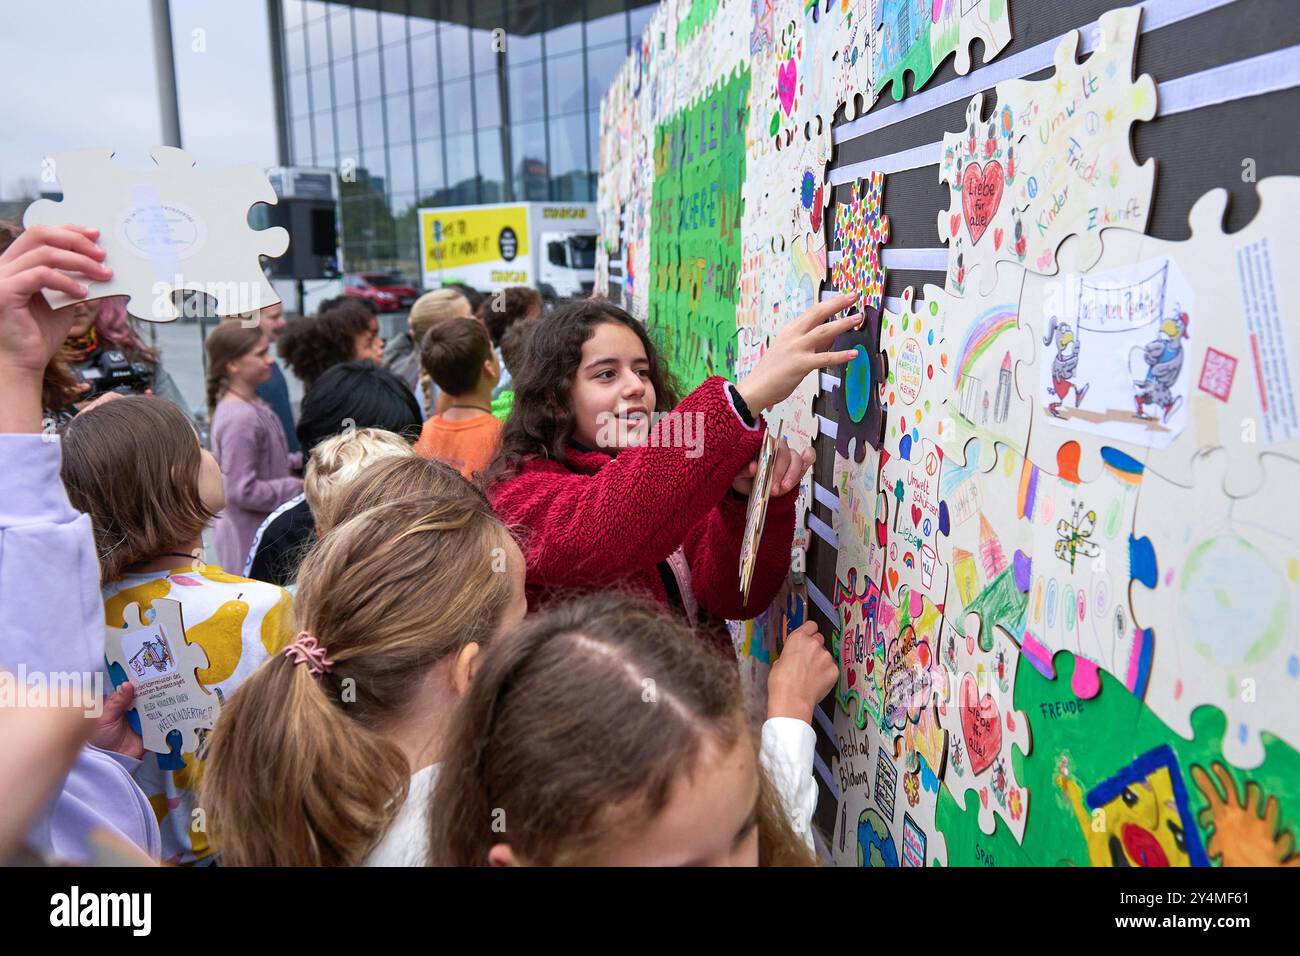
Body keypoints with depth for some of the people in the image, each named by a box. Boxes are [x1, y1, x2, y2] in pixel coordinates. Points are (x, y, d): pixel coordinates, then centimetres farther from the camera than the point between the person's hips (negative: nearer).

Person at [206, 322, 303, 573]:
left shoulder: (253, 404, 5)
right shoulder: (239, 419, -24)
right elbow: (242, 491, -24)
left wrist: (299, 461, 3)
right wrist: (300, 486, -17)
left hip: (266, 529, 9)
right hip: (249, 540, -9)